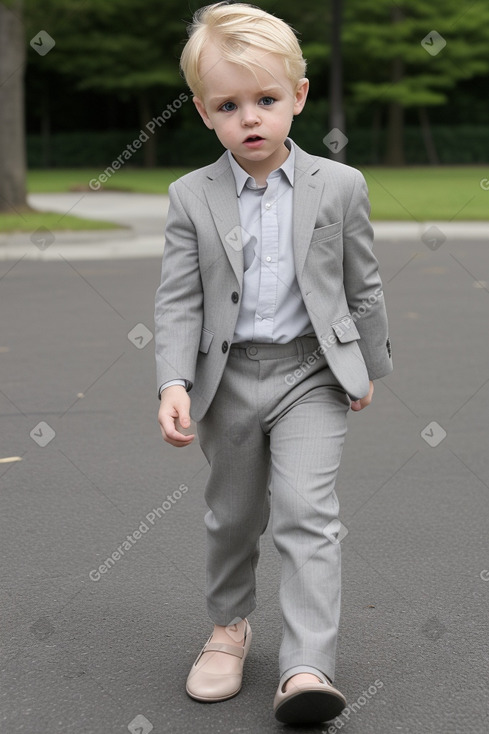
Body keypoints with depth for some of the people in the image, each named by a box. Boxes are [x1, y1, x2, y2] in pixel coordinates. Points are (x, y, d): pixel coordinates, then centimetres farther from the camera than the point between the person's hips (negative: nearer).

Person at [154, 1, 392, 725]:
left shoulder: (341, 186, -4)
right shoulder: (191, 197, -3)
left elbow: (362, 285, 5)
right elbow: (178, 300, -5)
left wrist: (369, 367, 10)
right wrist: (174, 384, -18)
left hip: (311, 372, -2)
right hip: (228, 376, 2)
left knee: (307, 512, -14)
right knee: (233, 515, 16)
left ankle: (308, 668, -15)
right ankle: (229, 625, 39)